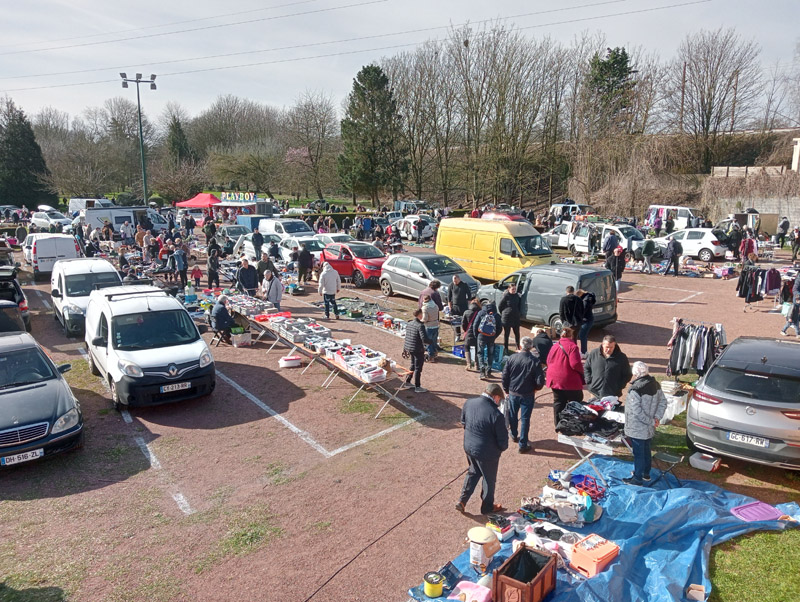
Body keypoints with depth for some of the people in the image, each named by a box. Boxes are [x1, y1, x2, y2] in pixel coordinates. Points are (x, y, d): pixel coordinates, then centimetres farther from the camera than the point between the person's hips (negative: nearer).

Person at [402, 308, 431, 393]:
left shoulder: (409, 324, 5)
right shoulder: (420, 326, -20)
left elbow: (406, 337, 11)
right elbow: (424, 339, -26)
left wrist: (405, 348, 19)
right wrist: (432, 341, -7)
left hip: (409, 348, 8)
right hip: (418, 350, -8)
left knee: (413, 365, 25)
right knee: (418, 368, 4)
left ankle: (407, 382, 34)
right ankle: (417, 387, 13)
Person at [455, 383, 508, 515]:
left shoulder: (468, 403, -10)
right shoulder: (496, 415, -28)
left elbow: (463, 423, 6)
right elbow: (503, 439, -18)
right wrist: (503, 447, 4)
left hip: (469, 447, 5)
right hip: (487, 452, -5)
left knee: (473, 472, 29)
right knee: (489, 479, 19)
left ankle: (462, 500, 29)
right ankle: (487, 507, 38)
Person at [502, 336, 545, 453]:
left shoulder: (512, 358, -9)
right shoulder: (535, 361, -15)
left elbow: (504, 376, -4)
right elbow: (540, 381, -14)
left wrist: (506, 390, 10)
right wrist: (535, 388, 8)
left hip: (512, 393, 2)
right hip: (527, 395, -2)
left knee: (513, 416, 22)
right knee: (525, 419, 7)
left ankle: (514, 435, 43)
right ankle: (523, 444, 12)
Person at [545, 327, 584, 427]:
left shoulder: (554, 346, 5)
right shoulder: (572, 347, -15)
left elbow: (548, 361, 11)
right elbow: (575, 364, -21)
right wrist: (581, 370, -2)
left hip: (555, 381, 6)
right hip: (569, 381, -6)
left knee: (558, 403, 14)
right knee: (575, 401, 10)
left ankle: (558, 424, 20)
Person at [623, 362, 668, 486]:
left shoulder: (635, 390, -25)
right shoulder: (655, 385, -1)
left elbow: (637, 411, -26)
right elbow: (663, 402, 6)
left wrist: (651, 421, -16)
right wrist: (657, 417, -1)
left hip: (637, 429, -8)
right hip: (649, 429, 8)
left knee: (638, 453, 4)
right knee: (646, 450, 22)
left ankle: (638, 478, 16)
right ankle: (646, 473, 38)